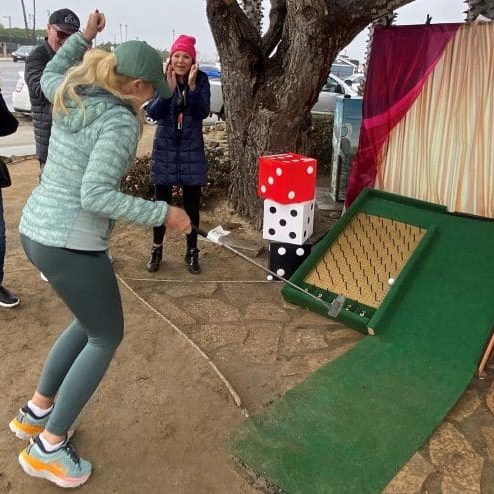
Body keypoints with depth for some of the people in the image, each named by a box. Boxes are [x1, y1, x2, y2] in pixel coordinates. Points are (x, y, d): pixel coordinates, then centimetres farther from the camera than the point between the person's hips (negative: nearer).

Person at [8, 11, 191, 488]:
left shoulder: (70, 95, 7)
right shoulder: (119, 122, -18)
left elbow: (48, 75, 32)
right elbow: (95, 195, -26)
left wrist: (83, 37, 32)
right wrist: (162, 213, -22)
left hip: (34, 231, 9)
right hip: (71, 245, -9)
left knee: (90, 322, 26)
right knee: (107, 337, 10)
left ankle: (35, 411, 36)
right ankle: (48, 447, 17)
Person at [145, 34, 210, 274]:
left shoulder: (201, 79, -3)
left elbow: (203, 113, -14)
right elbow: (152, 113, -14)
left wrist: (191, 87, -26)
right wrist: (169, 89, -26)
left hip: (192, 150, 0)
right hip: (165, 149, 0)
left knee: (192, 203, 5)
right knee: (161, 201, 6)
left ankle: (192, 252, 19)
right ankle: (157, 249, 22)